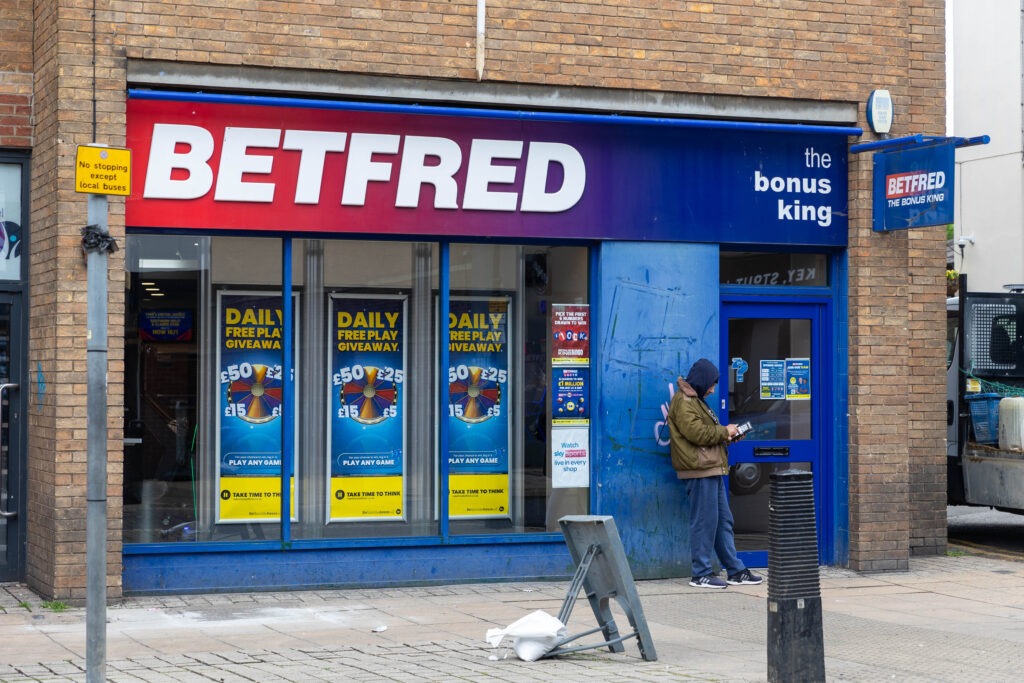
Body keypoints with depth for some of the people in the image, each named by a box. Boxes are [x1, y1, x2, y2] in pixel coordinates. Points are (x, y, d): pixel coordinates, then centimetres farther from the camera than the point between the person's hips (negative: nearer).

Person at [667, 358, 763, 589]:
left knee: (723, 520, 12)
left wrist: (726, 434, 11)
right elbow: (697, 433, -21)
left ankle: (735, 571, 17)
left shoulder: (695, 400, 22)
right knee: (704, 521, -8)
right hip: (699, 470, -11)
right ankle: (701, 574, -2)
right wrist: (725, 431, -7)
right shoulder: (683, 402, -12)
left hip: (711, 469, 11)